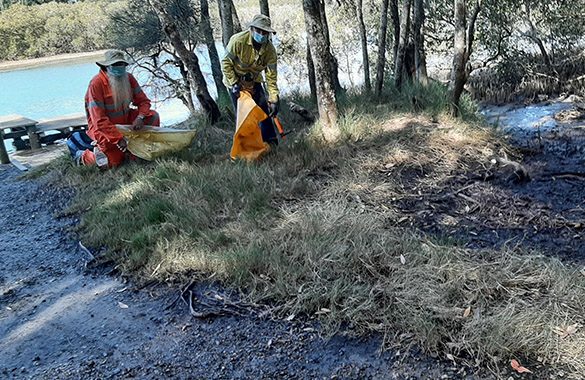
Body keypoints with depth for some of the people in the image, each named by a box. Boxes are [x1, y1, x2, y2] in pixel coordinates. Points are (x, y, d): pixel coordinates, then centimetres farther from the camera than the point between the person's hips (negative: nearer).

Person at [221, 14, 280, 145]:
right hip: (235, 80, -3)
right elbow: (226, 63, -18)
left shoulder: (270, 49, -17)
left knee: (265, 109, -1)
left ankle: (271, 141, 10)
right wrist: (234, 83, -22)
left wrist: (274, 100, -20)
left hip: (253, 81, 4)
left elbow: (271, 77, -16)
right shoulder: (238, 40, -28)